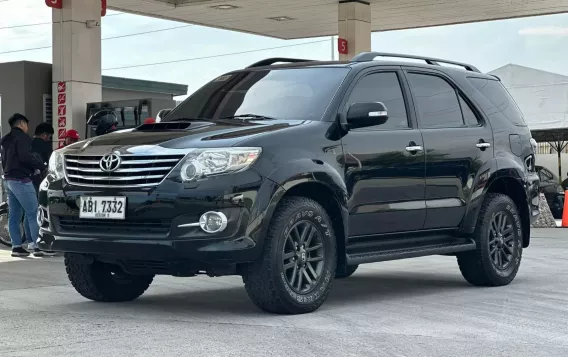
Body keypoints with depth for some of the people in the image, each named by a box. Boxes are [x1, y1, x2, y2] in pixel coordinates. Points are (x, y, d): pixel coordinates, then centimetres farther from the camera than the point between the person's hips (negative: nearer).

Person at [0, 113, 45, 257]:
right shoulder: (22, 137, -9)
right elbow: (25, 157, -22)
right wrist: (41, 165, -10)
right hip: (21, 180, -9)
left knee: (14, 215, 7)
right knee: (32, 213, -9)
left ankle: (16, 246, 6)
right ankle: (36, 245, -13)